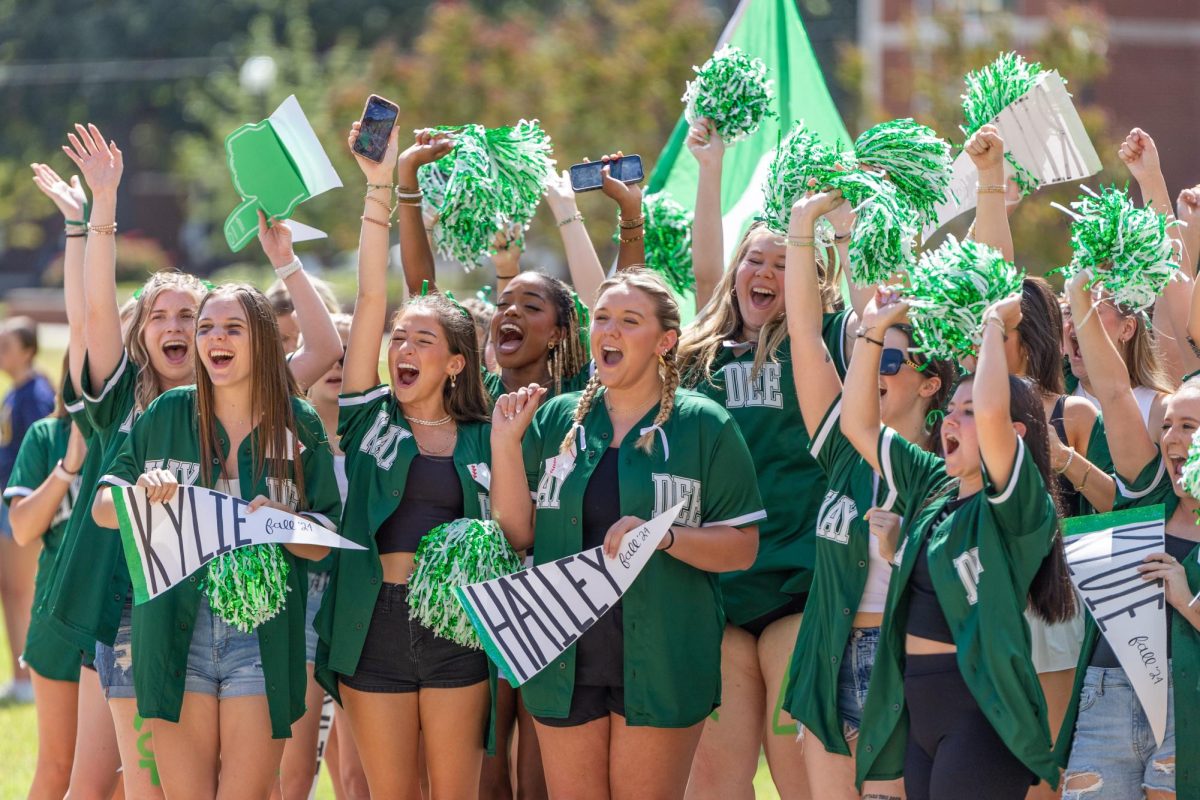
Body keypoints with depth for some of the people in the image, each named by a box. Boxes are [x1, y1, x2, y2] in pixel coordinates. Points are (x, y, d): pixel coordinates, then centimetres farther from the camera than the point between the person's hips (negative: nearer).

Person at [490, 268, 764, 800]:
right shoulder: (557, 419, 8)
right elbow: (520, 532, 7)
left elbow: (742, 547, -4)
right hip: (565, 657, 4)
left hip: (659, 664, -3)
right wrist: (505, 444, -5)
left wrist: (661, 536, -20)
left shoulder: (702, 426, -3)